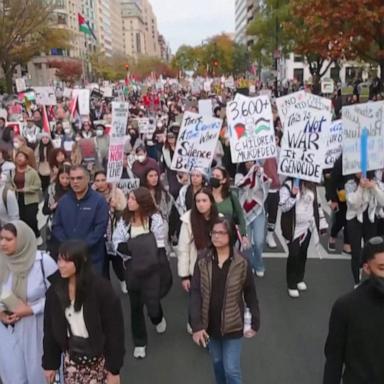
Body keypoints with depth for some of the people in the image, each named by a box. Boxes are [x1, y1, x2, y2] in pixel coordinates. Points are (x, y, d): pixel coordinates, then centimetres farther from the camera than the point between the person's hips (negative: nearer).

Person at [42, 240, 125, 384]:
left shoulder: (101, 288, -19)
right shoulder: (55, 290, -4)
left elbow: (114, 330, -15)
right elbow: (50, 329, 5)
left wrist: (114, 369, -13)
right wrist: (50, 363, 7)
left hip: (100, 358, -4)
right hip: (71, 358, 4)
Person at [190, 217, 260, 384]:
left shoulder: (241, 263, -13)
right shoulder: (203, 261, -9)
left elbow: (250, 295, -4)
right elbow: (195, 293, -11)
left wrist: (255, 323, 0)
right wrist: (196, 326, -17)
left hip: (232, 325, -2)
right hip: (210, 324, 3)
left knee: (232, 369, 1)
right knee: (217, 363, 22)